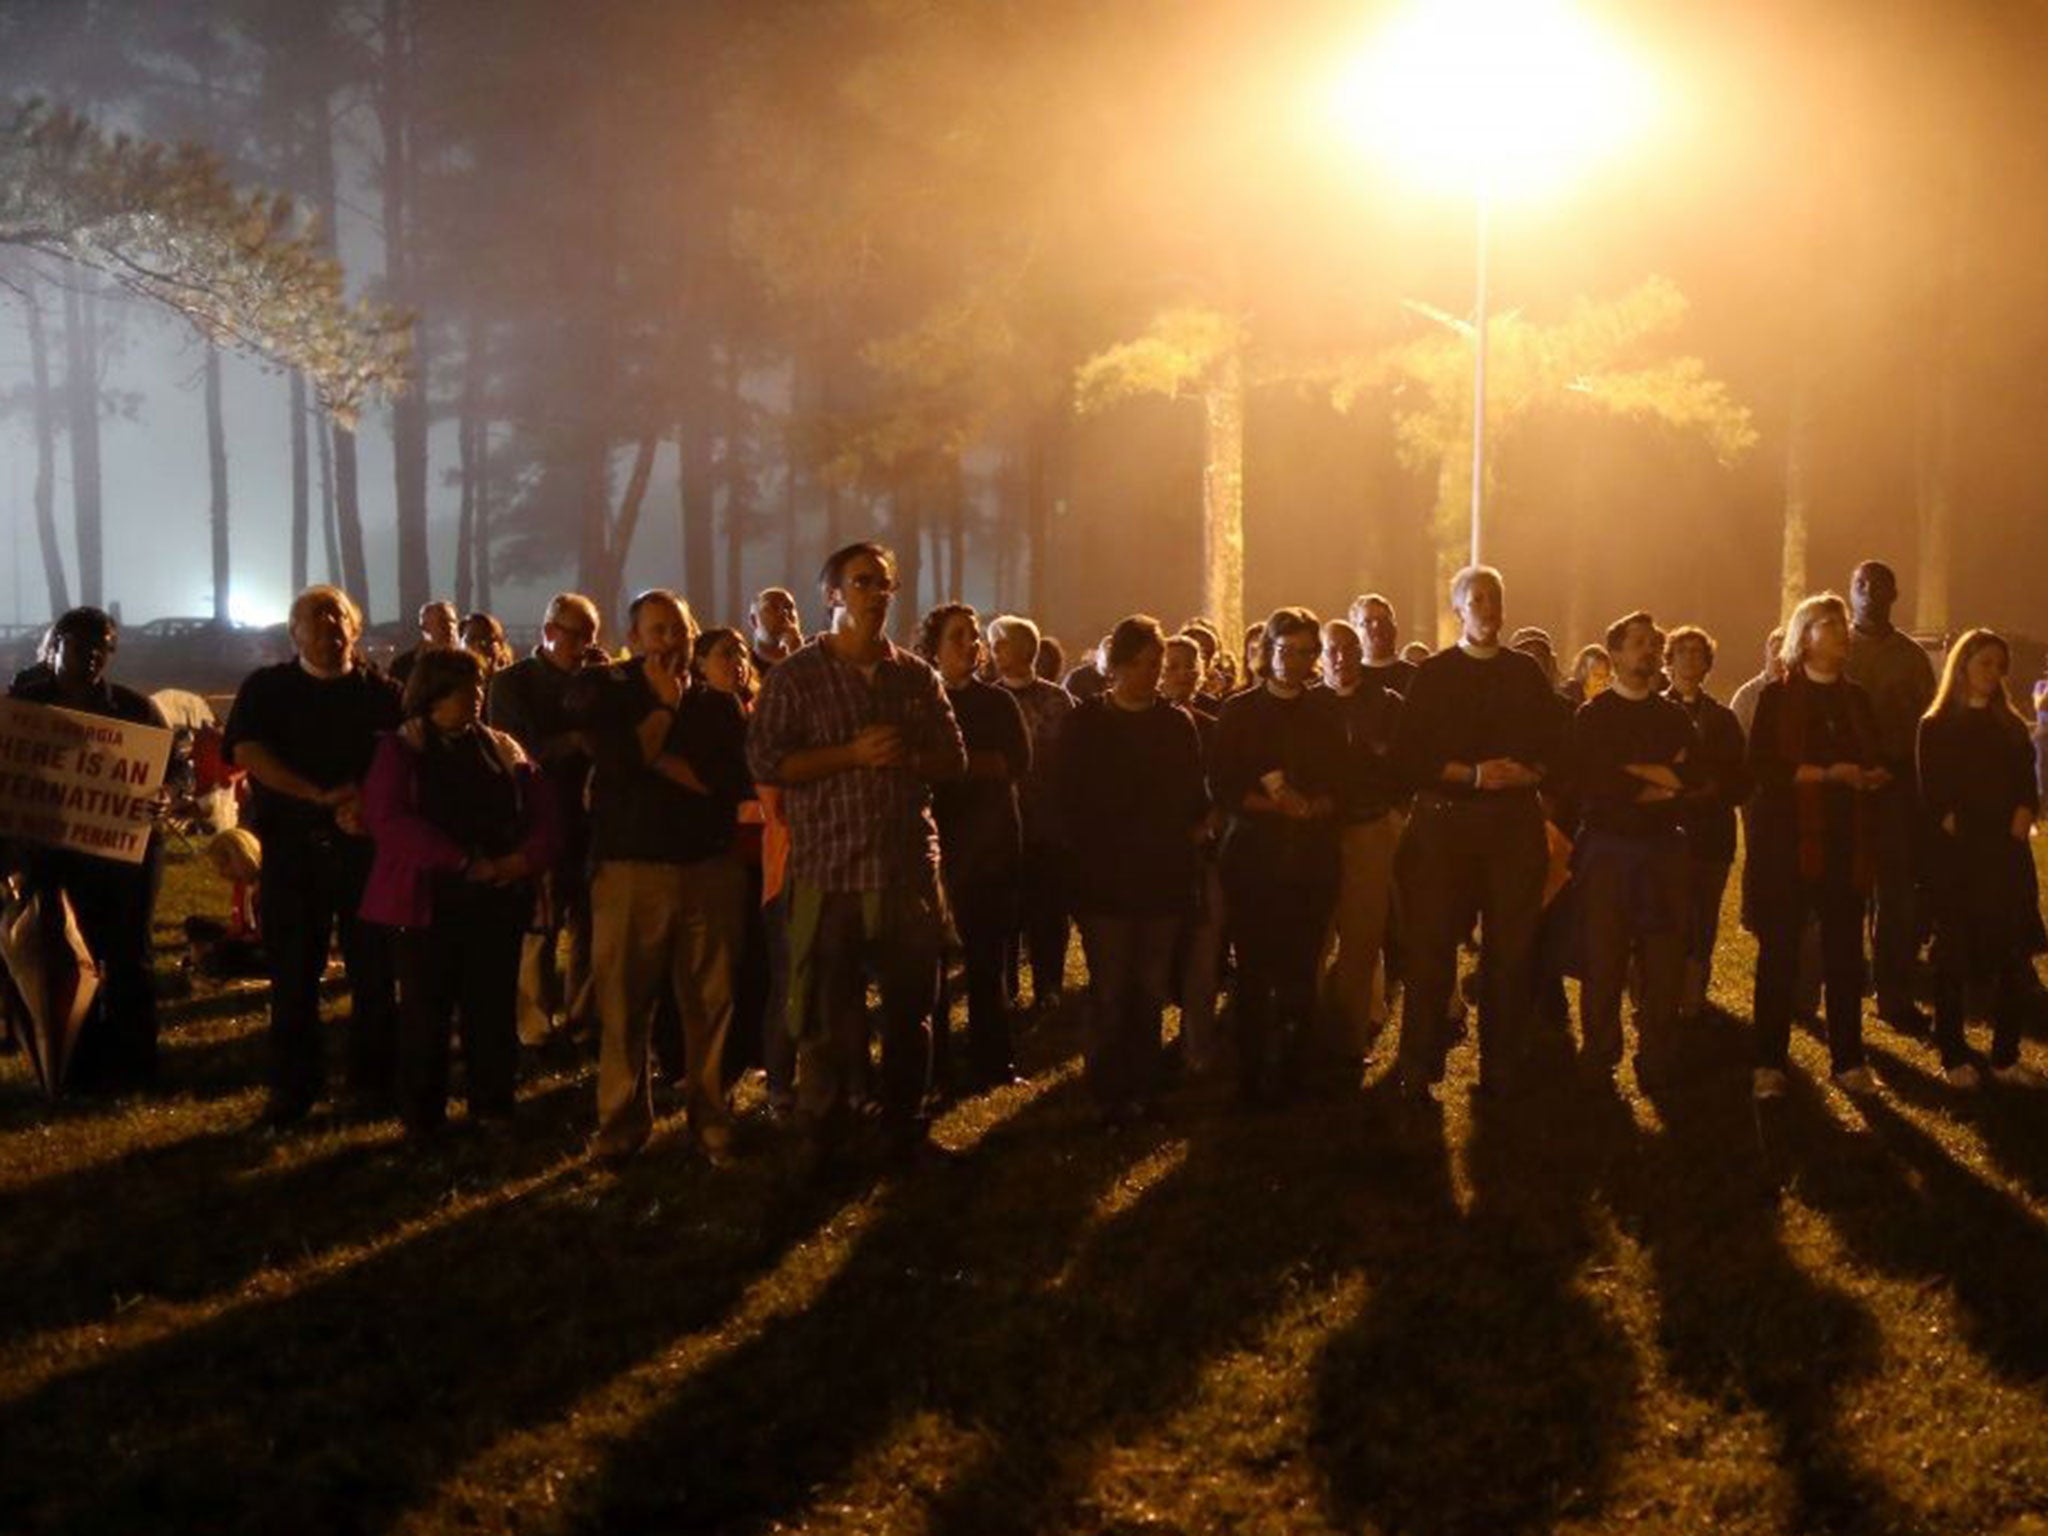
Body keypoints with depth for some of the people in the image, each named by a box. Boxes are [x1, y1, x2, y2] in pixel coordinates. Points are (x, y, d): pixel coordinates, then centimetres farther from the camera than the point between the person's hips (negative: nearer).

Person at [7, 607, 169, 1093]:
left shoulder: (134, 707, -2)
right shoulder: (25, 704, 0)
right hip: (55, 849, 1)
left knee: (127, 956, 4)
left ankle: (132, 1065, 12)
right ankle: (84, 1067, 14)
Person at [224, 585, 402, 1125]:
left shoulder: (381, 694, 8)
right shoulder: (266, 689, 7)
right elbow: (247, 753, -7)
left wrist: (367, 802, -18)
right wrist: (320, 795, -17)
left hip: (366, 845, 0)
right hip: (291, 849, 0)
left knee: (373, 968, 2)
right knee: (293, 972, 3)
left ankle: (373, 1081, 13)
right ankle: (293, 1085, 12)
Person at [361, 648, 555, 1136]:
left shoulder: (502, 750, 14)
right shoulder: (400, 750, 1)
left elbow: (541, 812, 9)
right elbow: (387, 820, -13)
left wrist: (528, 858, -13)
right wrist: (465, 862, -18)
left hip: (497, 900, 3)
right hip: (427, 901, -3)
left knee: (494, 1010, 5)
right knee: (427, 1014, 1)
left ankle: (495, 1114, 15)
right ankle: (423, 1125, 10)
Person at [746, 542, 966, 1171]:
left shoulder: (917, 678, 12)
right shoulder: (795, 677, 0)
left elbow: (953, 757, 13)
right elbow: (765, 760, -9)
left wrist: (903, 758, -8)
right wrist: (852, 753, -16)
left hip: (908, 865, 4)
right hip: (827, 868, -3)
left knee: (910, 1004, 9)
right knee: (825, 1009, 1)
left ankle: (903, 1126, 21)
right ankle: (820, 1137, 11)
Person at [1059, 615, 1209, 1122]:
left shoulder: (1177, 723, 10)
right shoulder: (1087, 722, 4)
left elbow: (1196, 797, 11)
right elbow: (1072, 799, 2)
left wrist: (1189, 837, -5)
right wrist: (1093, 847, -5)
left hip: (1164, 876, 2)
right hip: (1105, 878, -2)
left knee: (1150, 988, 3)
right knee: (1110, 990, -5)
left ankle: (1142, 1089, 11)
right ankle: (1108, 1094, 2)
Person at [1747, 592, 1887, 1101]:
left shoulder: (1856, 698, 15)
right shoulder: (1777, 696, 0)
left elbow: (1877, 762, 16)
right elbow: (1763, 766, -10)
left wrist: (1875, 775, -7)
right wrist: (1827, 774, -18)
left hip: (1847, 843, 4)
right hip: (1788, 840, -4)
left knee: (1845, 953, 3)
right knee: (1779, 953, -1)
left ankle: (1848, 1061, 10)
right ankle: (1769, 1063, 4)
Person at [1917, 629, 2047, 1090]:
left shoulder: (2011, 727, 15)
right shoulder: (1936, 728, 3)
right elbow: (1930, 794, -2)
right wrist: (1948, 821, -15)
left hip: (2007, 856, 4)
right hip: (1956, 859, -4)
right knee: (1955, 960, 0)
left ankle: (2005, 1058, 9)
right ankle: (1954, 1057, 8)